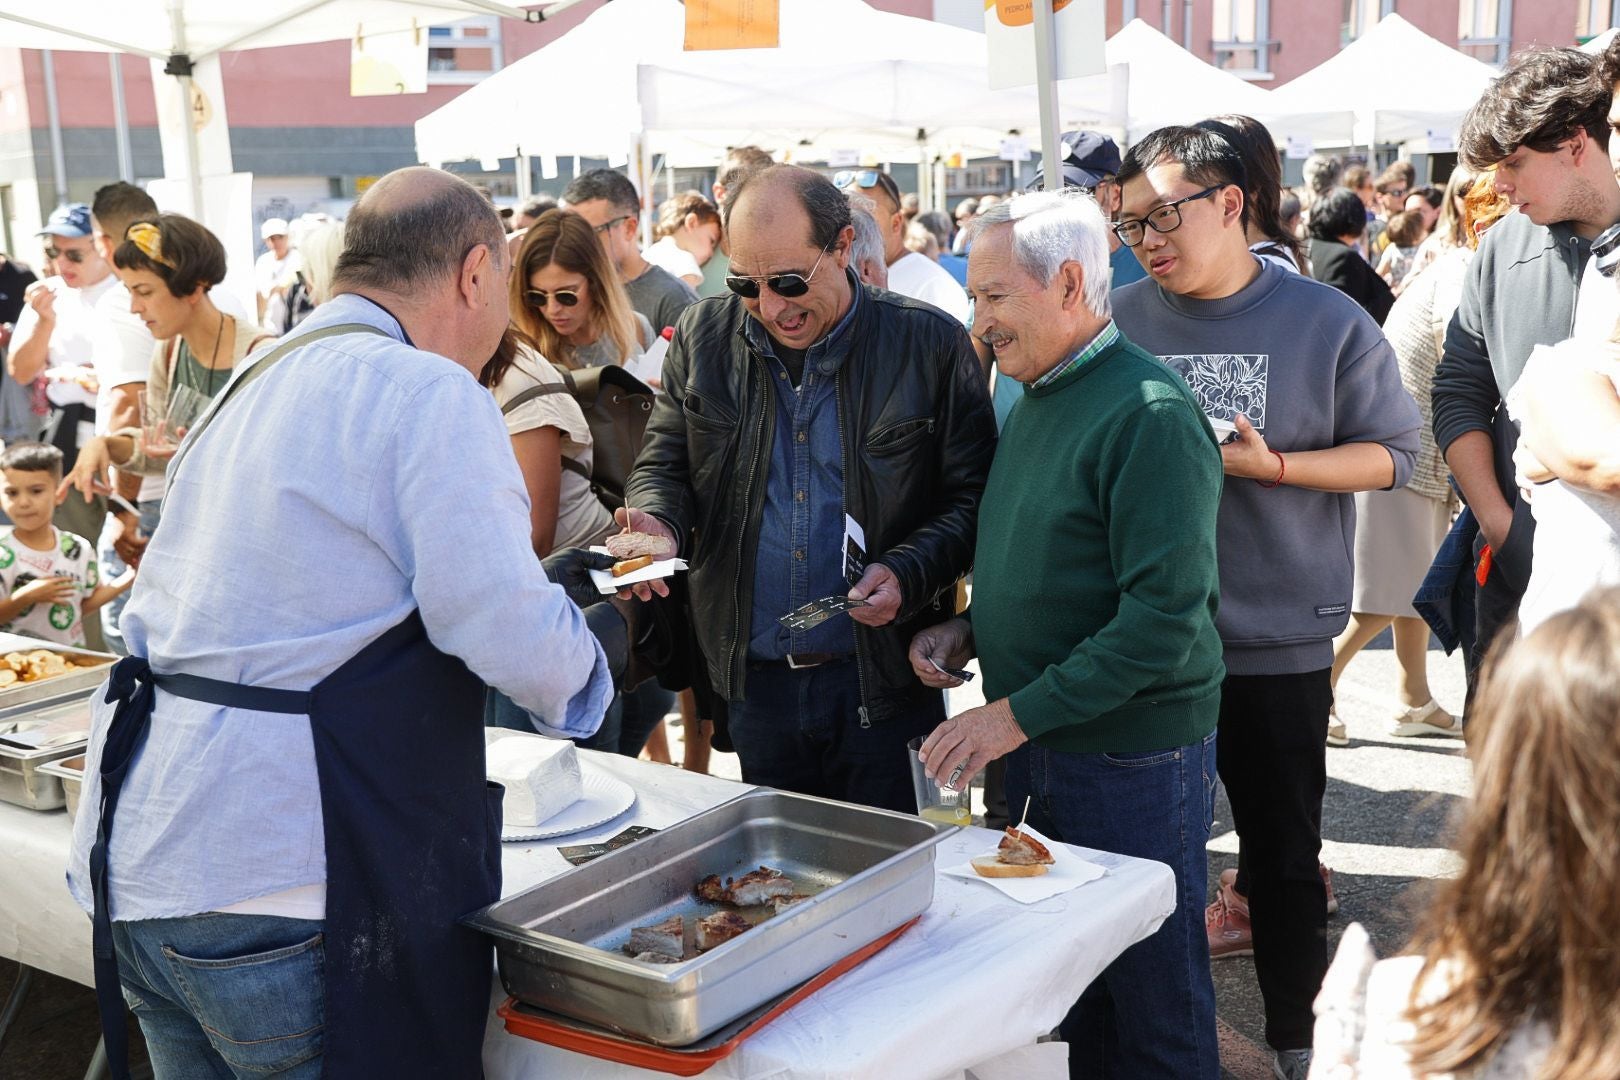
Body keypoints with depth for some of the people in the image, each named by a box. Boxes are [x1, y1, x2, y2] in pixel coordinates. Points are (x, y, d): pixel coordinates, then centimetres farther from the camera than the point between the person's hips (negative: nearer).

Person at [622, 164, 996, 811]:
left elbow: (975, 494, -3)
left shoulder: (931, 344, -7)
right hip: (756, 681, 3)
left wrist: (909, 572, -19)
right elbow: (664, 463, 11)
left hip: (886, 685, -2)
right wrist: (659, 522, -11)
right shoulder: (703, 339, 2)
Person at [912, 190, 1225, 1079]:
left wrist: (1015, 714, -22)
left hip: (1132, 760, -8)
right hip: (1036, 748, 8)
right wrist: (970, 631, 4)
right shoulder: (1032, 402, 11)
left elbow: (1164, 616, -24)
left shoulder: (1148, 415, -18)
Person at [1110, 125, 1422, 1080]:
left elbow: (1392, 455, -5)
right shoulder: (1122, 320, 1)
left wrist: (1269, 465, -18)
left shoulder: (1326, 321, -5)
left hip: (1277, 641, -2)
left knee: (1284, 851, 10)